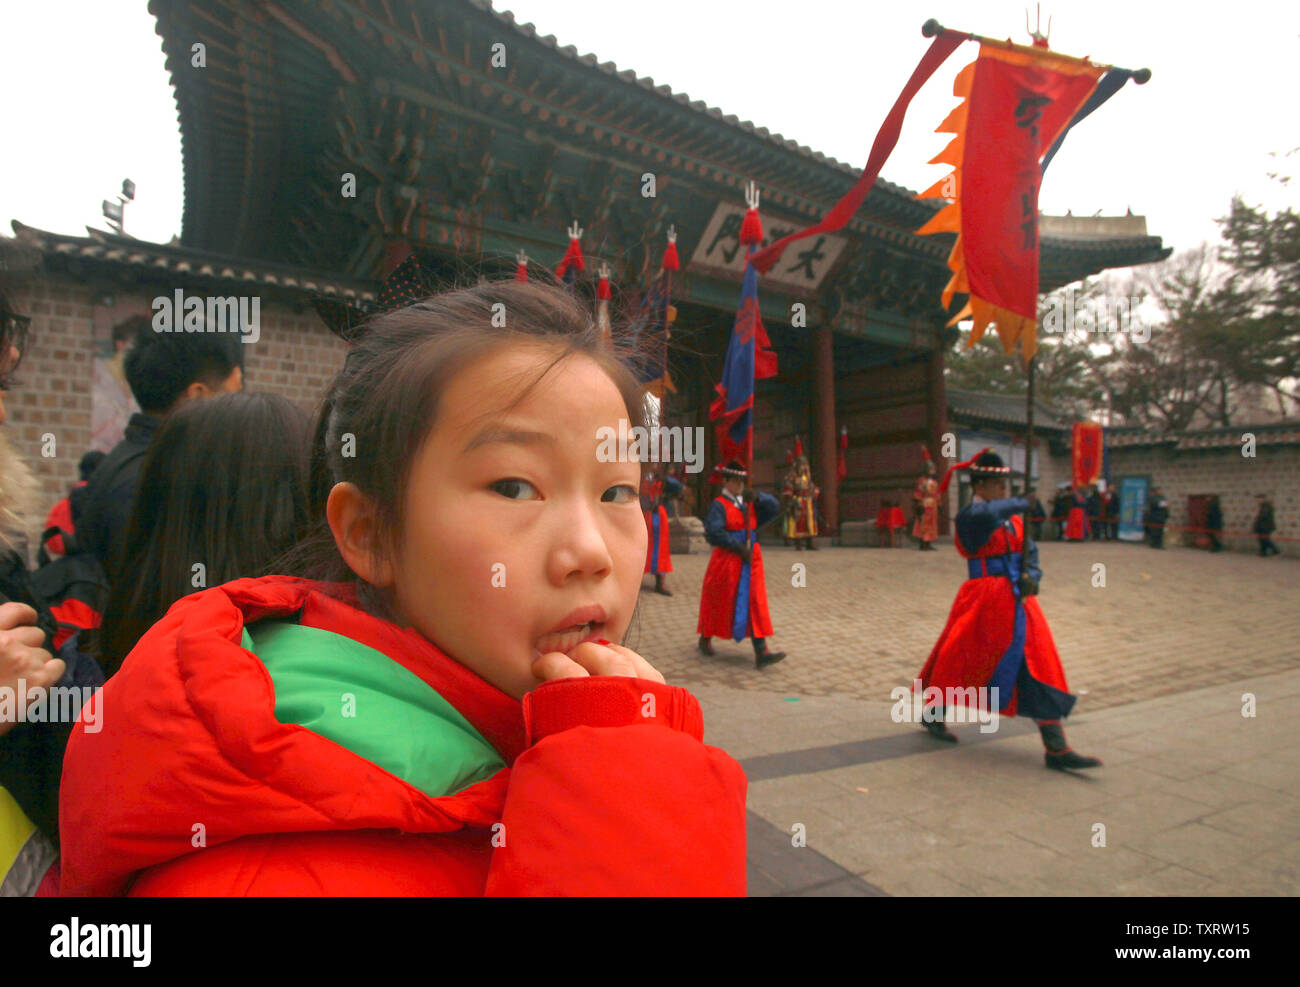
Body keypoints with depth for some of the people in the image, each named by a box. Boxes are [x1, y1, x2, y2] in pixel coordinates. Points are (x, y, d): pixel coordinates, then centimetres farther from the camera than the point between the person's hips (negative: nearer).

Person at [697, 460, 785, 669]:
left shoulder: (748, 503, 11)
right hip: (727, 561, -5)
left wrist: (759, 497, -9)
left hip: (751, 559, 6)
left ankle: (761, 652, -5)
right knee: (718, 603, 8)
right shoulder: (718, 505, -9)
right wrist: (739, 547, -19)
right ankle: (705, 639, 32)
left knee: (755, 603, -2)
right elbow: (714, 532, -20)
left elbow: (775, 507, 8)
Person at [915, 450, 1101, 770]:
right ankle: (933, 713, 31)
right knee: (962, 660, 6)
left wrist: (1031, 577, -14)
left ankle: (1057, 748, 7)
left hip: (1017, 598, 7)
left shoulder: (1012, 518, 12)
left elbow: (1030, 553, 7)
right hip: (984, 597, -7)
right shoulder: (969, 515, -11)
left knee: (1039, 665, 2)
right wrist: (1023, 503, -17)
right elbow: (989, 513, -35)